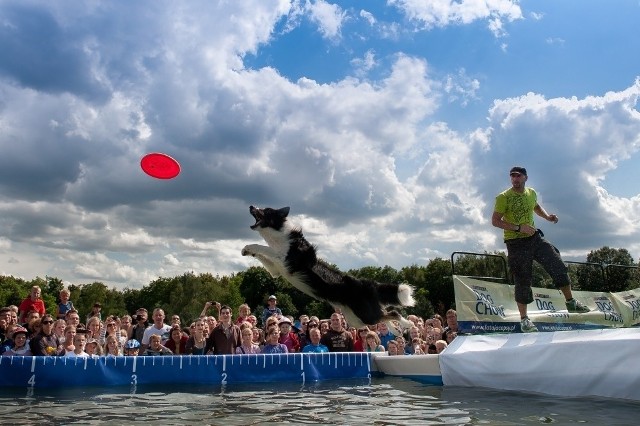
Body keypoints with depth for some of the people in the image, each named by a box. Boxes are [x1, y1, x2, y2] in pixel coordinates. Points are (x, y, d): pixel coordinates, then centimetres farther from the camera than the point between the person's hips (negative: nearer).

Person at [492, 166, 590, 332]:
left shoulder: (531, 193, 7)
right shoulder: (503, 197, -11)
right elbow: (495, 221, -15)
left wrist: (547, 216, 7)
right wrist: (519, 228, -23)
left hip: (534, 238, 5)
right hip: (516, 242, -5)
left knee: (559, 267, 0)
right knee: (523, 280, -1)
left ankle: (571, 302, 20)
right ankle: (524, 319, 10)